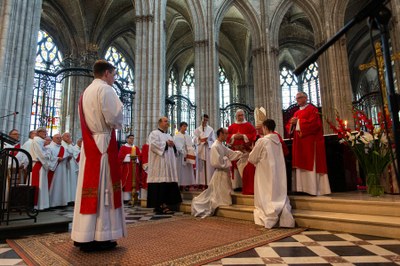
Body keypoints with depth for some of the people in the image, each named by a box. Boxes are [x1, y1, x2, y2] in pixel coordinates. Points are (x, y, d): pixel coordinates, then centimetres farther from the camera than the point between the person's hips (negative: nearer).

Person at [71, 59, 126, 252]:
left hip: (89, 144, 9)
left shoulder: (86, 92, 21)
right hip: (103, 143, -9)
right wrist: (118, 124, 5)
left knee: (90, 187, 9)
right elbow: (115, 118, -17)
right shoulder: (105, 89, -7)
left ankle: (83, 236, 16)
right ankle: (98, 237, 1)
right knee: (103, 189, -5)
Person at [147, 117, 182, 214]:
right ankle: (159, 205, -6)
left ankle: (164, 204, 9)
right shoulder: (154, 133, 1)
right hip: (159, 164, -8)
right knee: (160, 185, -10)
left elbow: (174, 149, 24)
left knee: (168, 184, 4)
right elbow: (154, 145, -16)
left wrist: (173, 145, 2)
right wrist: (166, 144, -10)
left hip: (169, 164, 8)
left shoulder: (169, 135, 24)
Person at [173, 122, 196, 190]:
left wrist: (191, 153, -5)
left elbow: (191, 146, 12)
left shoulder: (188, 137, 16)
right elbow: (178, 146, -10)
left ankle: (187, 184, 7)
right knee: (181, 170, -4)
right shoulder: (177, 136, -1)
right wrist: (184, 154, -18)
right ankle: (181, 185, -1)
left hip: (188, 155, 5)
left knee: (188, 170, 3)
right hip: (181, 156, -5)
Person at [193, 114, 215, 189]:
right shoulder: (197, 129, 9)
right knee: (200, 166, -1)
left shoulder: (210, 129, 5)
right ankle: (201, 183, 3)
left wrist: (207, 141, -15)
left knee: (208, 166, -5)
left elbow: (213, 140, 3)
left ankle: (208, 183, -2)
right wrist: (200, 140, -15)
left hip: (208, 150, -1)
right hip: (200, 150, 1)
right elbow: (194, 140, 3)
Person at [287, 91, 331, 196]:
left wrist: (298, 121, -14)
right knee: (301, 164, 4)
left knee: (310, 164, -8)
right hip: (299, 142, 7)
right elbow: (290, 126, 16)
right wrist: (292, 123, -6)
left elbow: (314, 123, -16)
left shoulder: (312, 109, 0)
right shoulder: (297, 113, 21)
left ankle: (313, 189, -5)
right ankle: (303, 188, 7)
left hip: (310, 141, -7)